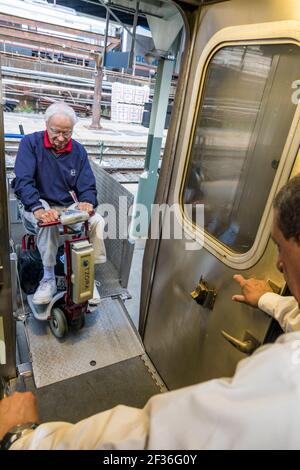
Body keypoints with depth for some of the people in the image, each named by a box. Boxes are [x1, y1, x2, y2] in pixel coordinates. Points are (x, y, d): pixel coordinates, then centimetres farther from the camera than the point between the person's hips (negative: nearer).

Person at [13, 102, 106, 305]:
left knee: (98, 221, -23)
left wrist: (87, 202, -26)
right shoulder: (30, 143, -8)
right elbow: (23, 181, -20)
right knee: (48, 222, -37)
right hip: (37, 204, -2)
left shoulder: (79, 150, 2)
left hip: (69, 206, 3)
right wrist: (38, 209, -38)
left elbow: (88, 185, -1)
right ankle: (49, 278, -19)